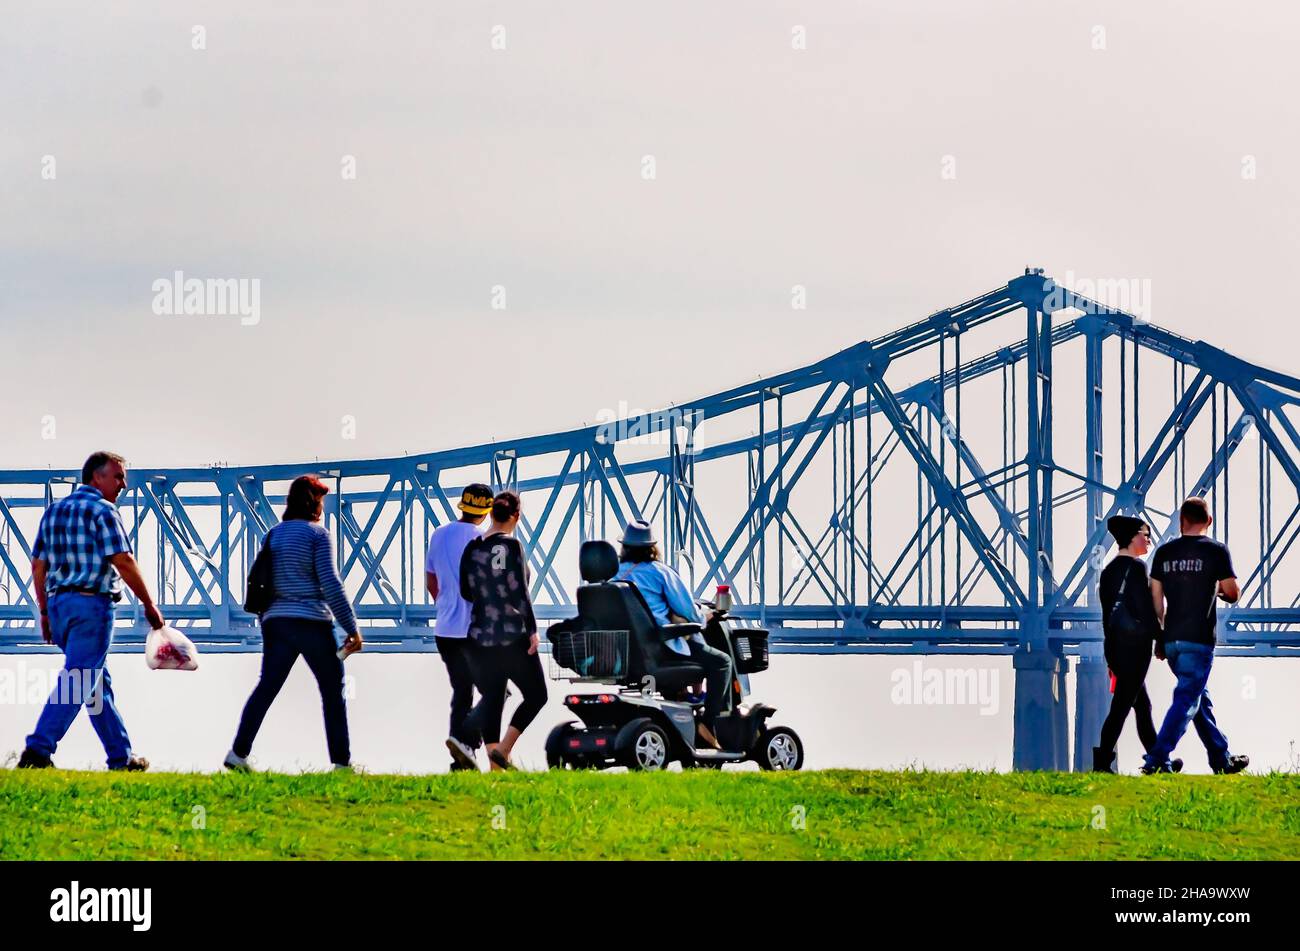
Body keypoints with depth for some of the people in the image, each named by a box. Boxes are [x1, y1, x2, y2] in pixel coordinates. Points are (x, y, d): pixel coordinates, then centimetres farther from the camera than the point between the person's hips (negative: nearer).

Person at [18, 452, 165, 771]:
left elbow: (38, 565, 15)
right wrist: (149, 605, -5)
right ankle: (38, 750, -22)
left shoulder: (54, 511, 16)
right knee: (78, 682, -11)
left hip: (58, 603, 8)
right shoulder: (102, 511, -8)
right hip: (92, 603, -8)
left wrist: (45, 612, 19)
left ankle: (122, 756, 20)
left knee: (99, 683, 16)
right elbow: (123, 562, -13)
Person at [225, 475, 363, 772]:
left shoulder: (273, 535, 14)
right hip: (312, 622, -6)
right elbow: (330, 584, -12)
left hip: (276, 622, 6)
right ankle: (341, 762, 2)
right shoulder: (317, 534, -6)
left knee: (266, 687, 7)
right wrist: (352, 628, -10)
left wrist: (265, 625, 26)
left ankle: (238, 753, -4)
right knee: (333, 690, 4)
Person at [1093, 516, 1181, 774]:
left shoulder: (1109, 571, 14)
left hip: (1114, 645, 9)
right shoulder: (1136, 567, -10)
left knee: (1142, 704, 15)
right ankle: (1102, 761, -13)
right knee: (1122, 704, -8)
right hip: (1136, 644, -9)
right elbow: (1145, 609, -15)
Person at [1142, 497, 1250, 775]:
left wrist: (1160, 638, 16)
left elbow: (1156, 598, 9)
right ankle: (1156, 760, -17)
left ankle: (1223, 759, 24)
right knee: (1187, 700, -6)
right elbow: (1233, 594, -2)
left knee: (1201, 700, 16)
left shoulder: (1165, 552, 7)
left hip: (1171, 638, 5)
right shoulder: (1216, 551, -5)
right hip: (1199, 638, -5)